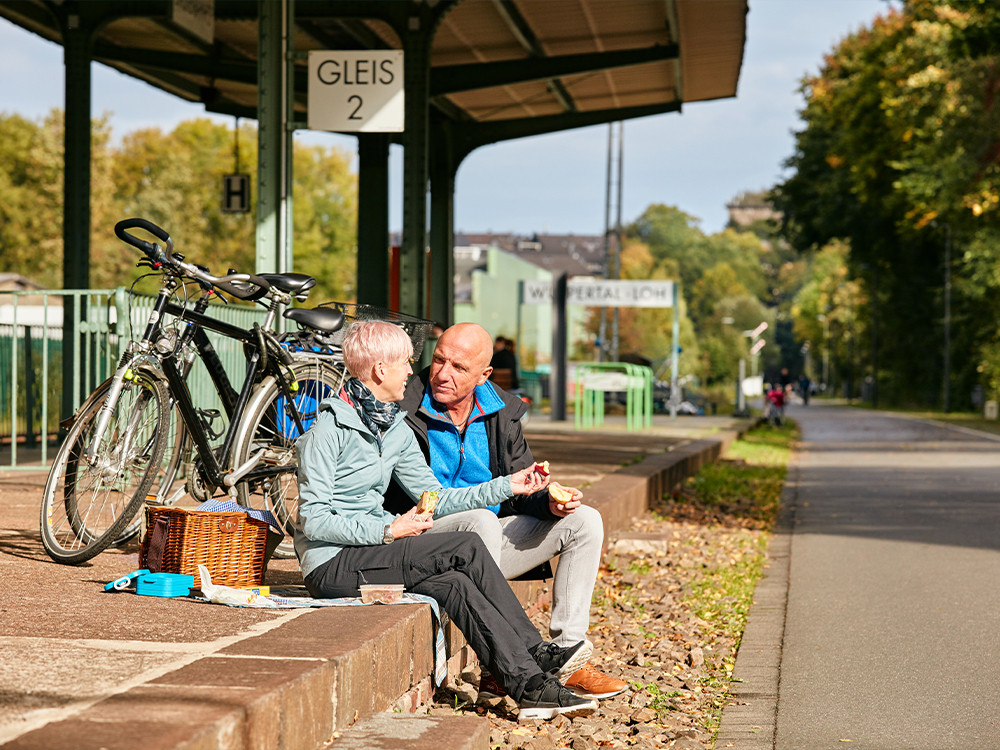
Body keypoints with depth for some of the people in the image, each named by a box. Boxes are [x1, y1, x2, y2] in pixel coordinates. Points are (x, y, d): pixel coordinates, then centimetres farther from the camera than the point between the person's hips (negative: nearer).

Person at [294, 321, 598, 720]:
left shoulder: (396, 430, 12)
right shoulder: (330, 429, -14)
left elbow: (436, 498, 15)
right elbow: (313, 521, -17)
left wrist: (506, 485, 8)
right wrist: (388, 530, -22)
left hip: (372, 549, 8)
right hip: (330, 565, -7)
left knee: (453, 583, -21)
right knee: (466, 548, -20)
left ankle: (528, 683, -25)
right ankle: (535, 655, -15)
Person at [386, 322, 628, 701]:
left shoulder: (501, 410, 7)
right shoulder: (402, 410, -11)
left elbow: (523, 488, 11)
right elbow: (399, 499, -13)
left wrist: (550, 502, -14)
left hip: (490, 536, 6)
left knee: (584, 521, -6)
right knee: (481, 521, -37)